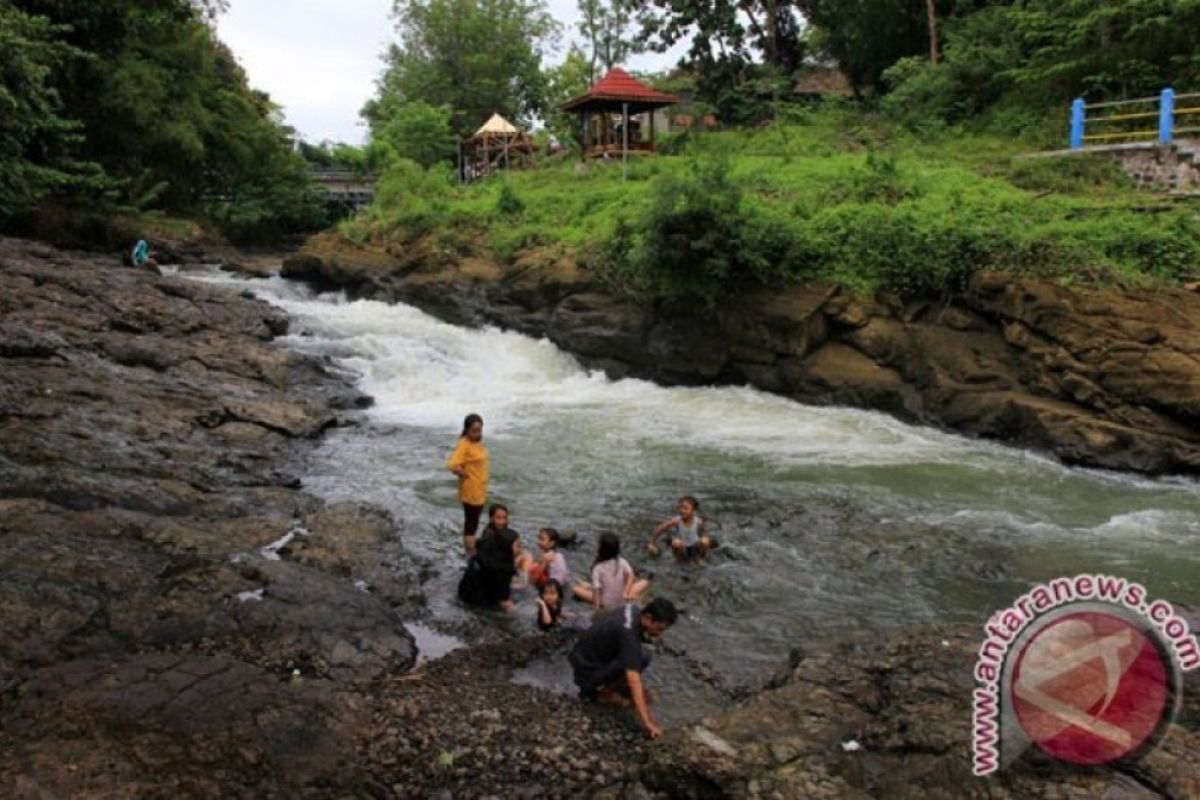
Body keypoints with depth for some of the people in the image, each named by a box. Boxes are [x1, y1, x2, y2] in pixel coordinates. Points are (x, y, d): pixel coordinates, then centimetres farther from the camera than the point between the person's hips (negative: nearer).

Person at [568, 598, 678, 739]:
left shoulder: (634, 610, -3)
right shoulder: (628, 633, -30)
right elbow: (634, 681, -36)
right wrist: (647, 722, -38)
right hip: (586, 672, -9)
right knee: (641, 660, -23)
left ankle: (606, 685, 8)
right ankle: (602, 692, -6)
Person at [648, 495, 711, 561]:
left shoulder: (698, 521, -17)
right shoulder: (676, 521, -22)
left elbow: (704, 533, 3)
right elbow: (658, 530, -16)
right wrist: (652, 543, -14)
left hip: (695, 549, 1)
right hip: (682, 549, -1)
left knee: (704, 541, -29)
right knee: (676, 542, -35)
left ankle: (701, 558, 0)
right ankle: (681, 560, -5)